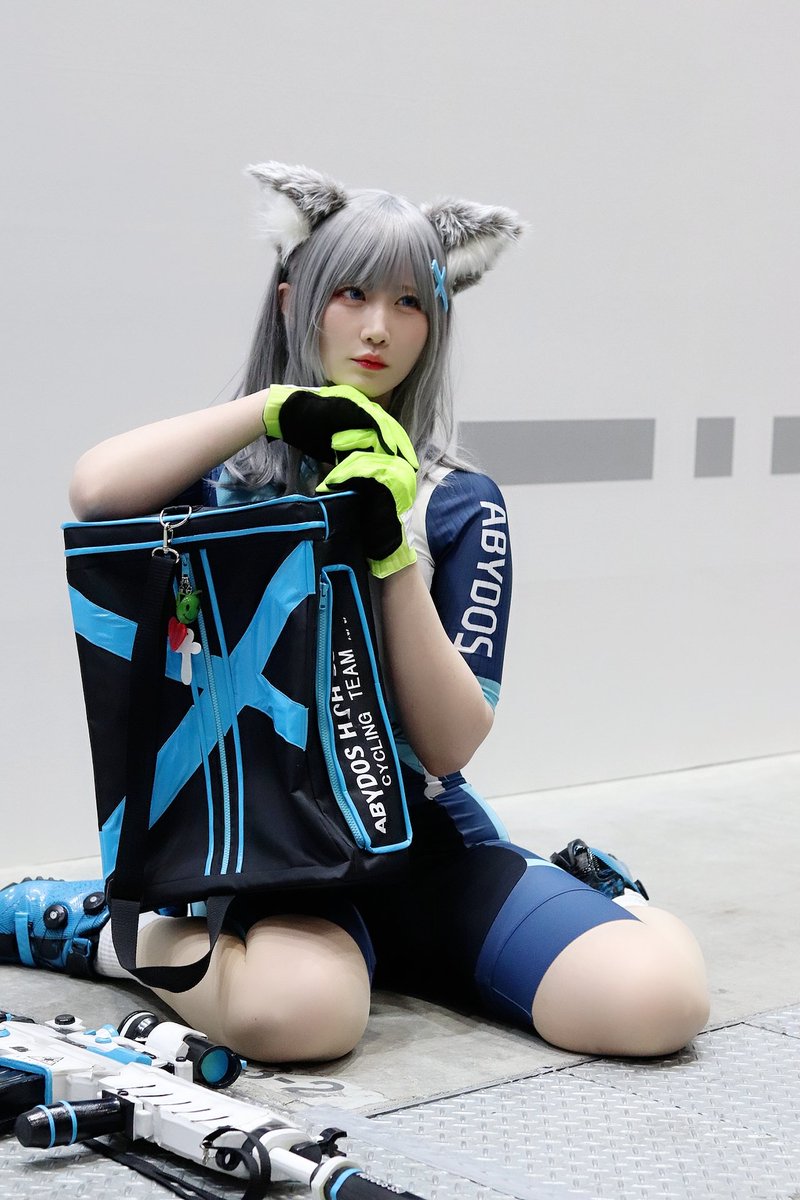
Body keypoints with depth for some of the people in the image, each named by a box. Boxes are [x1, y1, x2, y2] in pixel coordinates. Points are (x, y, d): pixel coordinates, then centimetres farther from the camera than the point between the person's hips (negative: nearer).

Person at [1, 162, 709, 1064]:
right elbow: (95, 491, -22)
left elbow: (450, 744, -5)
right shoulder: (224, 477, 4)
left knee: (659, 998, -22)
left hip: (426, 845, 2)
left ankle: (574, 887, 12)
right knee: (299, 1007, -38)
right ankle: (111, 929, -7)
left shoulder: (458, 507, 6)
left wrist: (392, 550, -17)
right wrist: (275, 404, -15)